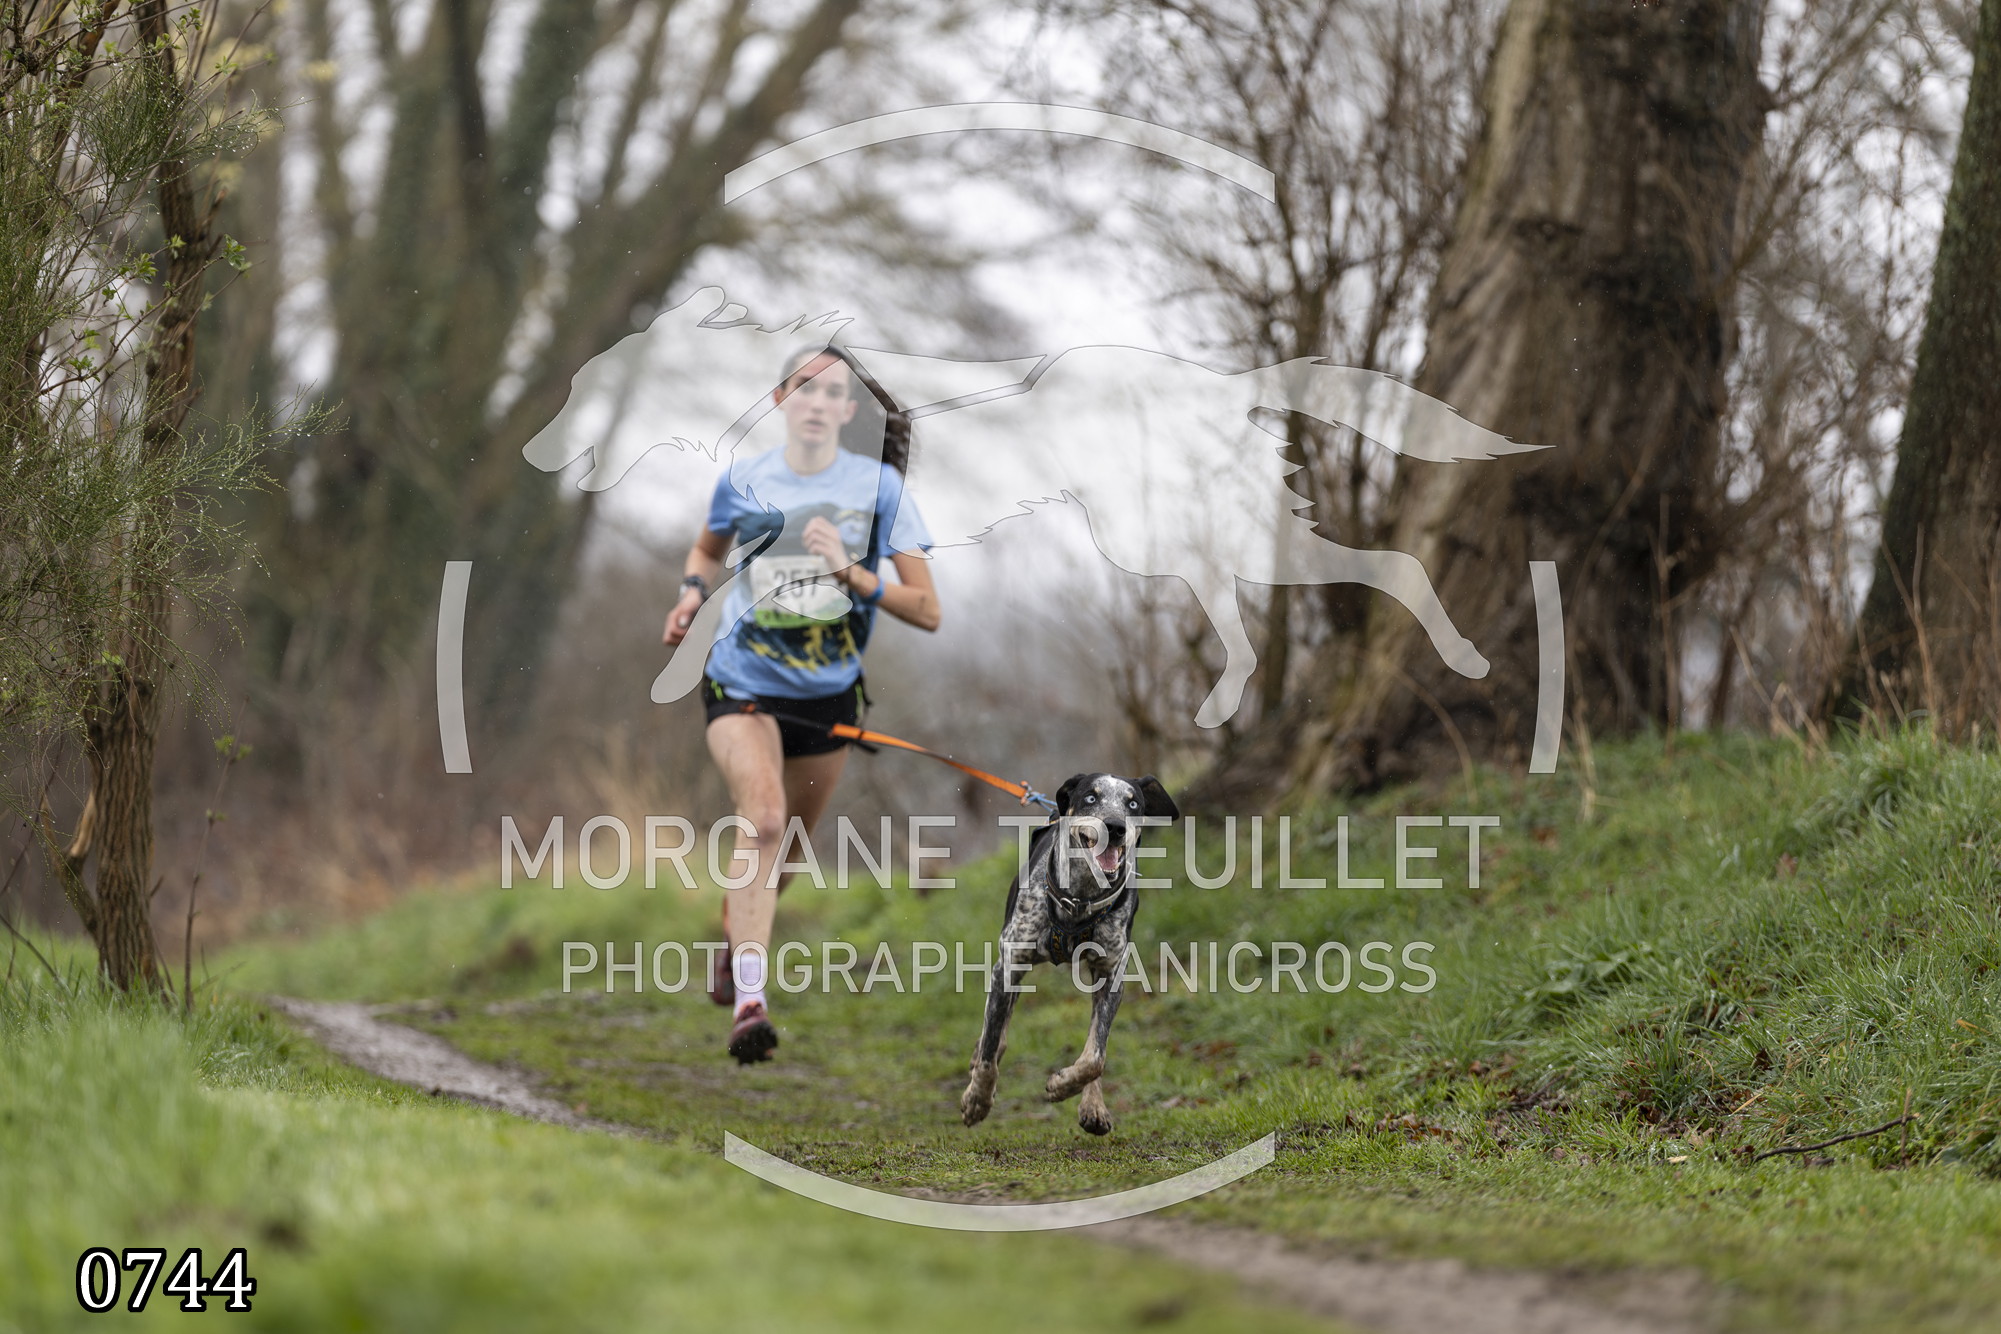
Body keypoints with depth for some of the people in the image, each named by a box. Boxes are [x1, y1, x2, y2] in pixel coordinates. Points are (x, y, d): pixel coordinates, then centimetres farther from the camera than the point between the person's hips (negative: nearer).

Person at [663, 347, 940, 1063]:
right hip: (743, 684, -2)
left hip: (828, 696, 2)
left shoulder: (878, 486, -7)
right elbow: (709, 548, 20)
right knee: (764, 817, -27)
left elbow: (927, 610, -9)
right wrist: (693, 594, 0)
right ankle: (749, 1002, -33)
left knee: (783, 848, 16)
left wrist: (851, 571, -22)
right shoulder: (744, 481, -3)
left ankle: (731, 957, 47)